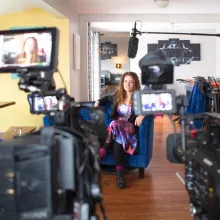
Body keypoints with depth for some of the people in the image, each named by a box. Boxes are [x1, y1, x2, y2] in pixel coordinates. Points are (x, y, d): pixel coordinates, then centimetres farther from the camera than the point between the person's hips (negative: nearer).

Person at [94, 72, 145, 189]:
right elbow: (107, 98, 38)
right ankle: (120, 173, -35)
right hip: (116, 128, 3)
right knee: (117, 139, -32)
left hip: (131, 129, -3)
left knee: (115, 126, -36)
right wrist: (98, 102, 20)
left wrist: (142, 115, -30)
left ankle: (101, 155, -26)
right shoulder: (118, 96, 16)